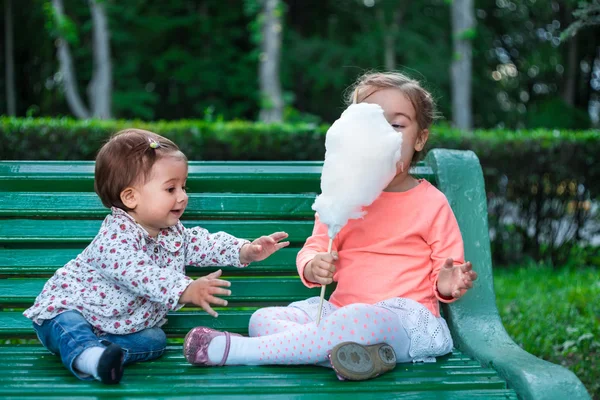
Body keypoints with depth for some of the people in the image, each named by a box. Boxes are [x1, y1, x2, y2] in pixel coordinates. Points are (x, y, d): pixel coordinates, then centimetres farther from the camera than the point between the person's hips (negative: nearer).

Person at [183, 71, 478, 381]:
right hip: (339, 308, 5)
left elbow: (445, 273, 6)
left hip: (406, 317, -5)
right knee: (262, 318, -14)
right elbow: (314, 248, 9)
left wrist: (448, 284, -19)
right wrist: (314, 267, -16)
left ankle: (236, 350, -33)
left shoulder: (432, 203, 2)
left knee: (360, 319, -39)